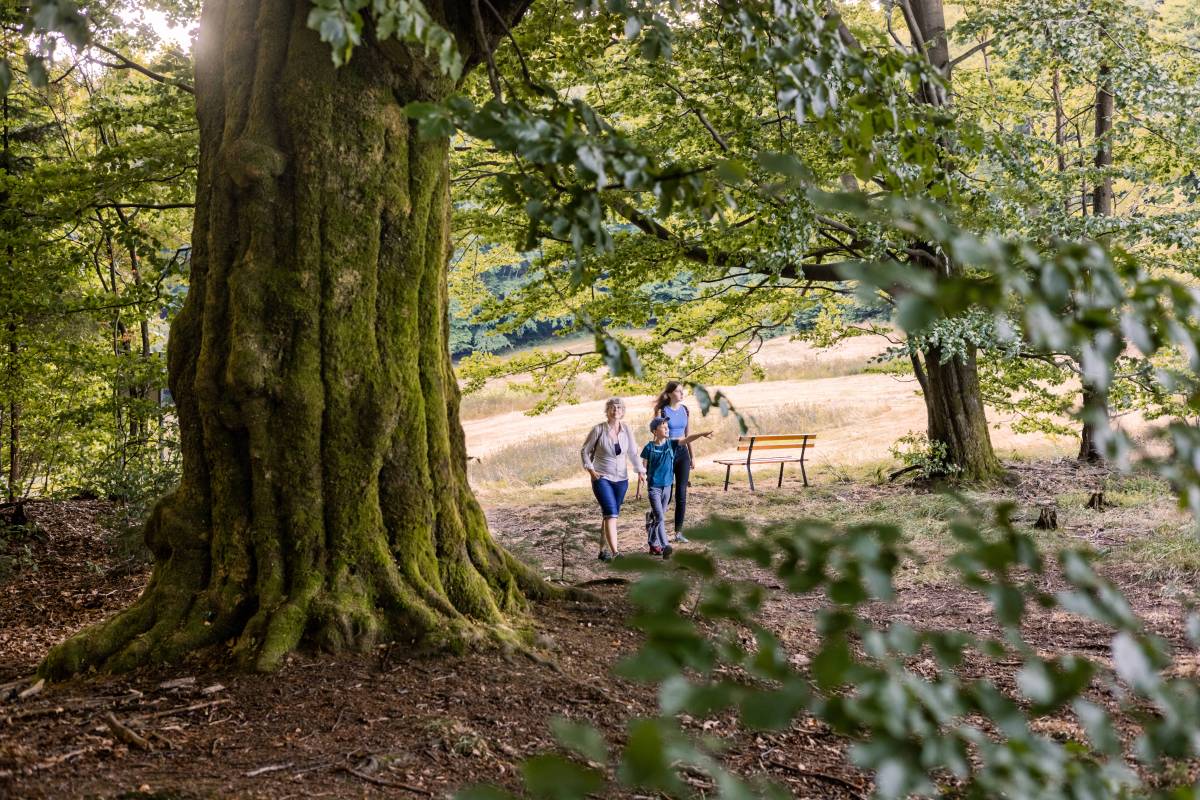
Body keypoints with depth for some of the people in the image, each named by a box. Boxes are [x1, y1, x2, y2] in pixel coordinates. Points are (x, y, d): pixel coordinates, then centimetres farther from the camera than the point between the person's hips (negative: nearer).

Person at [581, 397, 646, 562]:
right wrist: (590, 469, -12)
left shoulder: (626, 429, 2)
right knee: (611, 513, -18)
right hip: (602, 478, -4)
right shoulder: (599, 429, -9)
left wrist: (640, 471, -1)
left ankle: (603, 550, 24)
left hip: (621, 480, 4)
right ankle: (615, 552, -23)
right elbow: (585, 451, 0)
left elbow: (633, 453, 9)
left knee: (611, 515, 12)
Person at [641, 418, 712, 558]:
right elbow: (644, 467, -2)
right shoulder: (649, 447, -8)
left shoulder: (671, 444, 0)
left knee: (660, 517, 14)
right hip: (654, 487, -5)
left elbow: (686, 440, -14)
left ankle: (653, 544, 26)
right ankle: (664, 546, -13)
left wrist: (702, 434, -28)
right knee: (660, 518, -11)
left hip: (667, 486, 5)